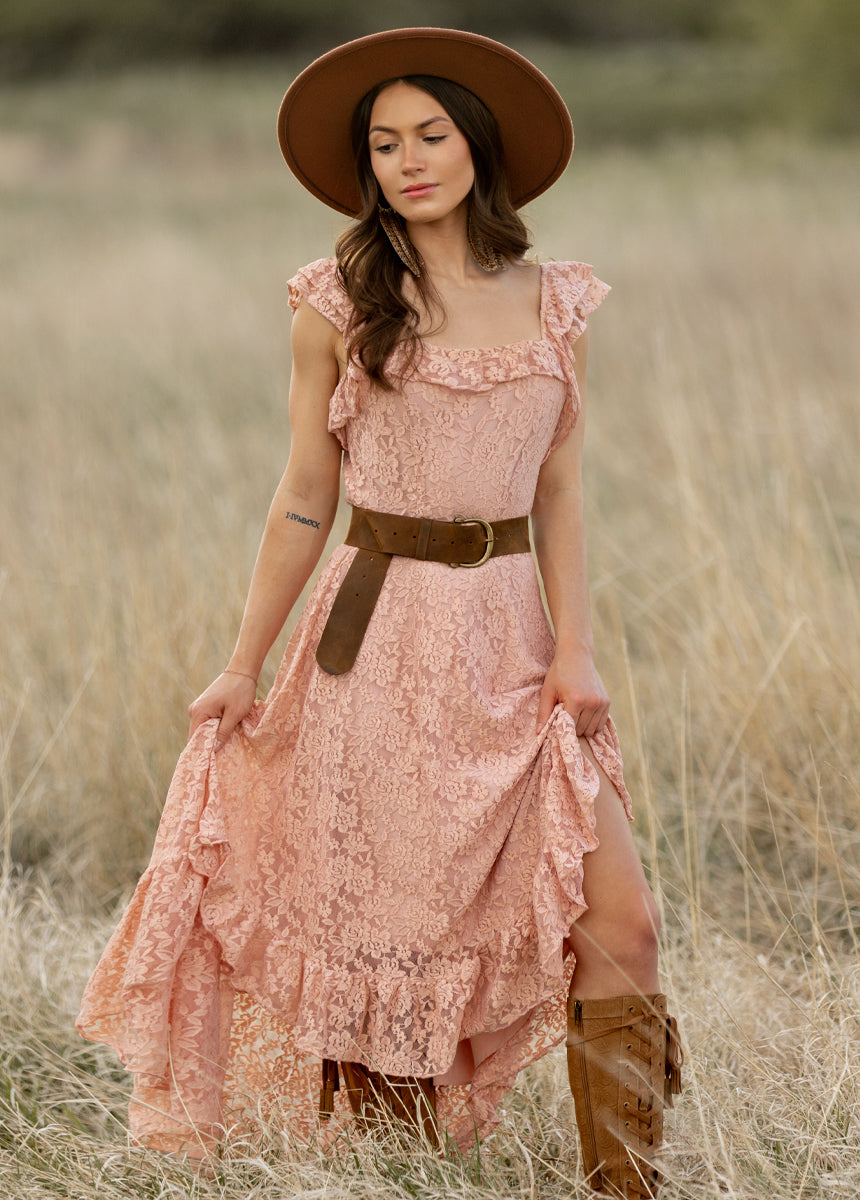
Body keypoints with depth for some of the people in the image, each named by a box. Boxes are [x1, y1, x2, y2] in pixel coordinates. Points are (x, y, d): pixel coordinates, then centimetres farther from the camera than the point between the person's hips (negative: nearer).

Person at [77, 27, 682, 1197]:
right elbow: (305, 501, 3)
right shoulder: (339, 303, -1)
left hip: (509, 640, 2)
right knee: (379, 931, 5)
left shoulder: (554, 302, 6)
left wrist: (574, 649, -3)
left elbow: (560, 490, 7)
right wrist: (243, 668, 2)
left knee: (618, 924, -6)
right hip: (381, 640, -2)